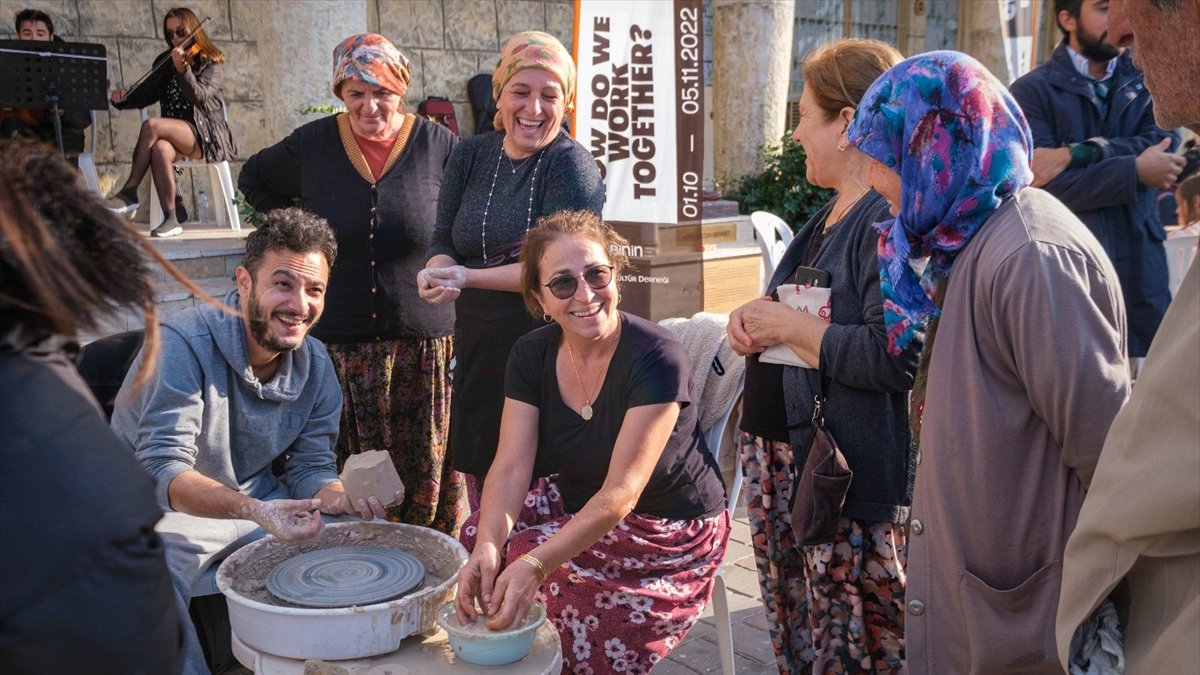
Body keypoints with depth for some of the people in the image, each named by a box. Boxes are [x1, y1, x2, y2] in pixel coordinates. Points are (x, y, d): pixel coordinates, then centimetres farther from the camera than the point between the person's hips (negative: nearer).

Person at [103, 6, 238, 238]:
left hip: (205, 134, -4)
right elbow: (144, 94, 14)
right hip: (174, 135, 4)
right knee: (160, 149, -33)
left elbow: (199, 96, -14)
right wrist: (123, 99, -6)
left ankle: (130, 191, -22)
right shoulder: (163, 62, 18)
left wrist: (182, 69, -29)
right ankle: (170, 219, -33)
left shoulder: (212, 62, 3)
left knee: (151, 125, -30)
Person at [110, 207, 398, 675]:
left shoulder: (315, 364, -3)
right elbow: (163, 470, -28)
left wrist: (339, 498, -23)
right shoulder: (183, 346, -22)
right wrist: (252, 509, -46)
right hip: (166, 508, -5)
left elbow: (310, 467, 1)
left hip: (259, 502, 5)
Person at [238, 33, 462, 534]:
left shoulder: (438, 145, 0)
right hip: (339, 342, 1)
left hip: (424, 341, -1)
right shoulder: (312, 144, 5)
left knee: (428, 473, 4)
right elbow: (254, 181, 22)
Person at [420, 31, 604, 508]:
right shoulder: (470, 155, 9)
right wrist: (436, 272, -14)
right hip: (477, 344, 5)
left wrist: (468, 277, -20)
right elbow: (443, 242, 9)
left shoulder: (571, 165, -9)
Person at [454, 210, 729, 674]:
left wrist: (534, 563, -40)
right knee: (480, 534, -20)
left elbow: (621, 493, -29)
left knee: (520, 558, -25)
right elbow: (511, 467, -13)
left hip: (671, 531, -5)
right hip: (577, 509, 6)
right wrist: (487, 545, -33)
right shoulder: (531, 355, -5)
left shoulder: (655, 358, -24)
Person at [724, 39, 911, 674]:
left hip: (845, 478, -9)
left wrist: (788, 324, -15)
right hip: (778, 454, 9)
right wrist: (753, 317, 5)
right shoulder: (827, 217, 14)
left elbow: (893, 359, -26)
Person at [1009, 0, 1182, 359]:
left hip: (1141, 262, 4)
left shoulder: (1146, 79, 11)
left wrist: (1077, 155, -19)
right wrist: (1136, 171, -14)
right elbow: (1046, 183, -15)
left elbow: (1164, 142, -8)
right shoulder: (1032, 90, -3)